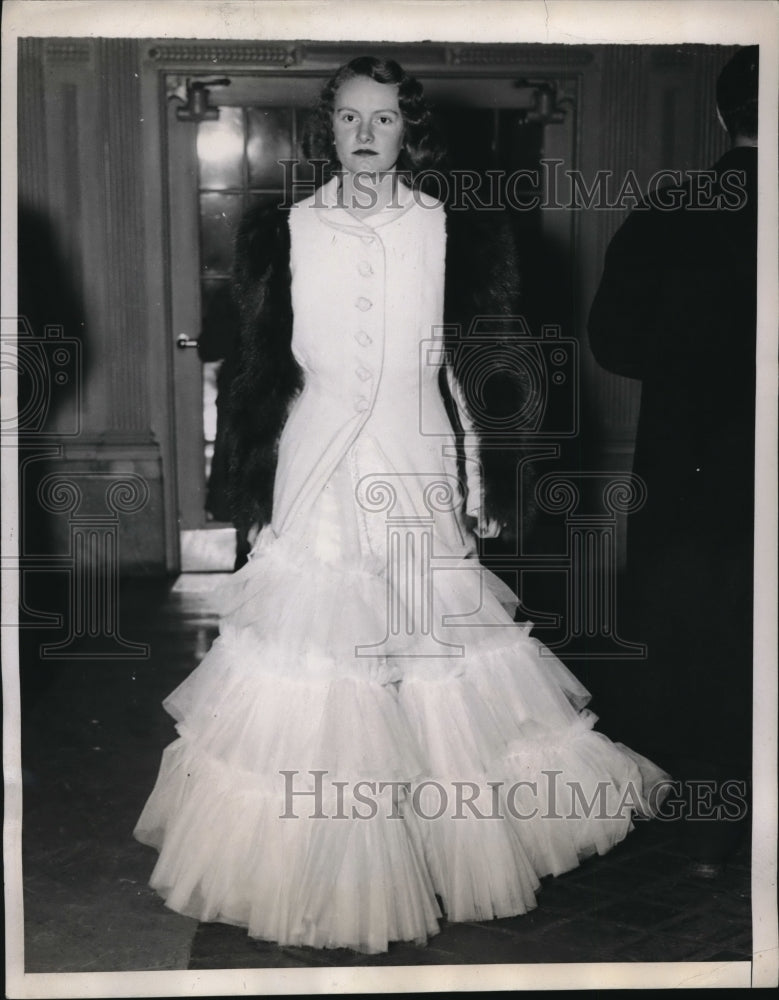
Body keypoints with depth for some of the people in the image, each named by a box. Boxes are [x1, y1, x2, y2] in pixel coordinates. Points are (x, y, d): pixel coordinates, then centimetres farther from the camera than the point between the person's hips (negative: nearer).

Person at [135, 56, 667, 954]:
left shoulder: (450, 232, 2)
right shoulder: (287, 233, 3)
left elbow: (473, 365, 4)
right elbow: (264, 368, 7)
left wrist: (479, 485, 2)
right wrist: (256, 482, 6)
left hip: (416, 469, 0)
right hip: (318, 468, 0)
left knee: (431, 644, 4)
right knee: (313, 633, 0)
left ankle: (450, 844, 21)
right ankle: (318, 865, 13)